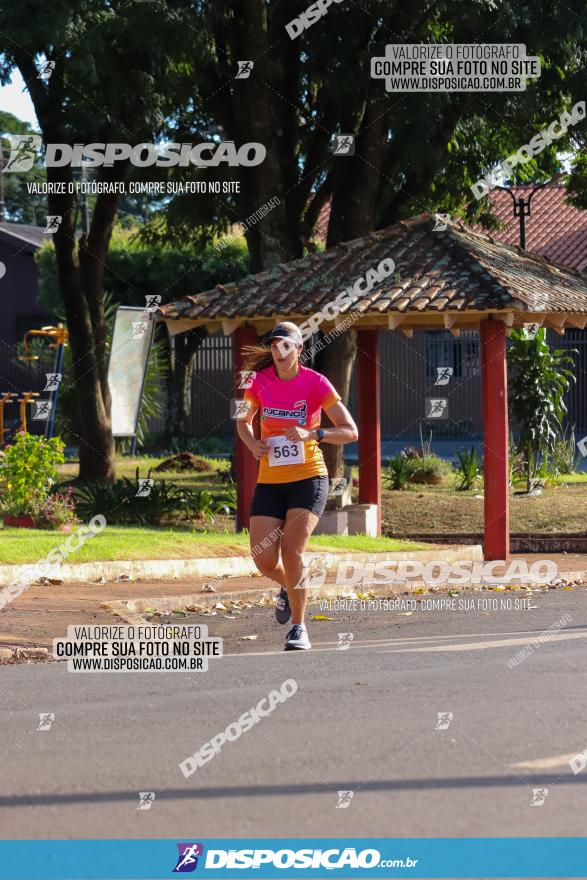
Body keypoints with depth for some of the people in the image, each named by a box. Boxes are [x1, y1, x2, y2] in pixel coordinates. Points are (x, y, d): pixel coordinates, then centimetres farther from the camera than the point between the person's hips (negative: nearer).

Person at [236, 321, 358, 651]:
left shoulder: (315, 383, -8)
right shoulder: (260, 380, 1)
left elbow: (351, 431, -9)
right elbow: (243, 421, 18)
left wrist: (312, 434, -24)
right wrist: (253, 444, -4)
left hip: (308, 478, -3)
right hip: (270, 481, 3)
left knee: (292, 549, -20)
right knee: (264, 560, -4)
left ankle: (299, 627, -5)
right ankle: (289, 587, 33)